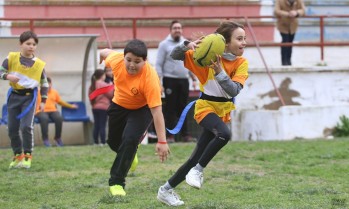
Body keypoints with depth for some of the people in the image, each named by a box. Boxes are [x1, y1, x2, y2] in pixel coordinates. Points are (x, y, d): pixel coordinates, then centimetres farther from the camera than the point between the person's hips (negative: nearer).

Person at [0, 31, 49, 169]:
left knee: (26, 126, -15)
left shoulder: (39, 64, -2)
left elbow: (44, 83, 8)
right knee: (12, 128, 4)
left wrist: (43, 101, 4)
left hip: (29, 96, -2)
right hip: (14, 95, 2)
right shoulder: (11, 58, -4)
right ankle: (18, 155, 20)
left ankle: (27, 156, -2)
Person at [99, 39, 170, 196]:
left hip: (142, 108, -5)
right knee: (113, 142, 19)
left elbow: (156, 111, -38)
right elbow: (105, 53, -3)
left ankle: (116, 183, -6)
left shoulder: (150, 78, -40)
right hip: (119, 105, 5)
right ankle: (129, 154, 56)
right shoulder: (116, 60, -30)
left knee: (129, 140, -23)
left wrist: (162, 141, -38)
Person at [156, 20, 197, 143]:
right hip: (170, 80, -4)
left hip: (184, 80, 4)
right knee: (170, 109, -3)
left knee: (183, 108, 6)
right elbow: (159, 65, -5)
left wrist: (194, 78, 11)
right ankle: (169, 135, -1)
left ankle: (185, 134, 8)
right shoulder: (164, 45, -2)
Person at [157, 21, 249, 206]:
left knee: (198, 157, 8)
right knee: (224, 134, -35)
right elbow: (175, 56, -10)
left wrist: (219, 72, -34)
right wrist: (187, 46, -31)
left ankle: (167, 190, 23)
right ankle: (198, 170, -17)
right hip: (206, 106, -4)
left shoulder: (242, 63, -5)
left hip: (224, 109, 5)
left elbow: (234, 90, -19)